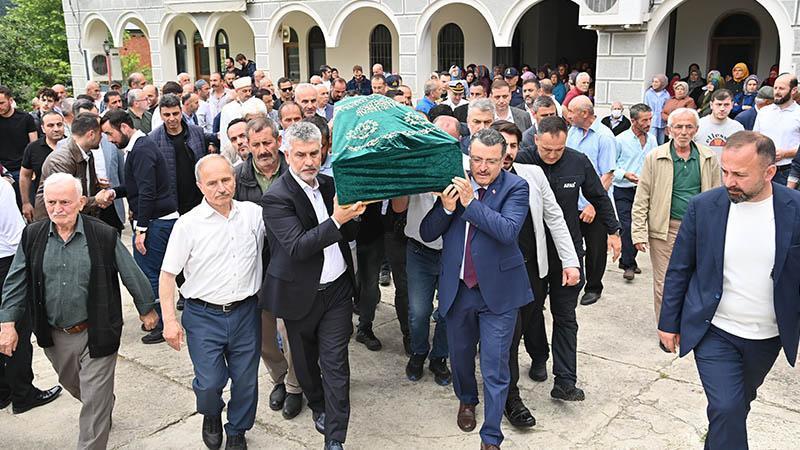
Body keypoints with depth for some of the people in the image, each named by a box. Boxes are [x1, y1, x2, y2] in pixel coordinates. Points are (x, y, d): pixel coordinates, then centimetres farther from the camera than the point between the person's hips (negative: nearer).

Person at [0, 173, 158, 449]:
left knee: (95, 400, 1)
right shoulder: (32, 236, -3)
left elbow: (131, 274, -3)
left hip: (95, 333, -4)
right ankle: (105, 406, 56)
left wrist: (146, 309, 5)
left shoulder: (104, 236, -13)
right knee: (73, 386, 27)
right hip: (54, 335, 5)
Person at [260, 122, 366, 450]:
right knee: (305, 360, 17)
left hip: (338, 288, 3)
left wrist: (353, 215, -14)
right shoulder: (277, 198, -15)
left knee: (335, 363, 2)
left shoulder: (328, 184, 3)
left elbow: (348, 235, 8)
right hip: (302, 295, -3)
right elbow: (297, 247, -26)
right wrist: (336, 221, -36)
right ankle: (317, 405, 44)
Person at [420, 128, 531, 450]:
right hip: (458, 289, 3)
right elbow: (426, 233, -2)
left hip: (498, 290, -3)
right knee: (460, 355, 22)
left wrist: (471, 202, -26)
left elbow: (509, 231, -24)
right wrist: (446, 208, -19)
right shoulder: (453, 183, -1)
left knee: (495, 369, 2)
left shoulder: (515, 188, -8)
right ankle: (466, 400, 51)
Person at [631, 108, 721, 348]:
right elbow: (641, 199, -2)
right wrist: (639, 233, -8)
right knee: (665, 283, 3)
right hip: (665, 229, -2)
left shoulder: (709, 159, 5)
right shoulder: (655, 158, -2)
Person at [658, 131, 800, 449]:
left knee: (735, 406, 21)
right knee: (727, 408, -12)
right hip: (715, 332, -1)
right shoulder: (703, 206, -11)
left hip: (768, 337, 2)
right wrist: (669, 322, 1)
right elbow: (679, 269, -2)